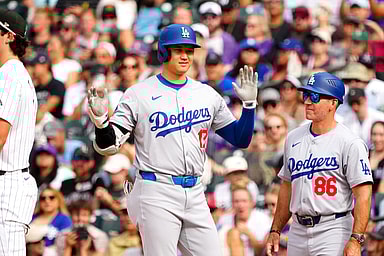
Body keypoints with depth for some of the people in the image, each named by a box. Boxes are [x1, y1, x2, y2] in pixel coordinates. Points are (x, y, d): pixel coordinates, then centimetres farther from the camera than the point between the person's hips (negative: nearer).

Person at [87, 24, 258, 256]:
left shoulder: (208, 95, 12)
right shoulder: (139, 94, -1)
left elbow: (240, 139, 14)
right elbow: (108, 146, -3)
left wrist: (249, 103, 1)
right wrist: (101, 120, -23)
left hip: (195, 195, 5)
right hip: (156, 195, -5)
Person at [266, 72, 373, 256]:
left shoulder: (350, 143, -9)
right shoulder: (293, 138, 12)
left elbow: (363, 195, -14)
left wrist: (356, 240, -22)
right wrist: (275, 231, 16)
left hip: (333, 233, -7)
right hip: (298, 232, 7)